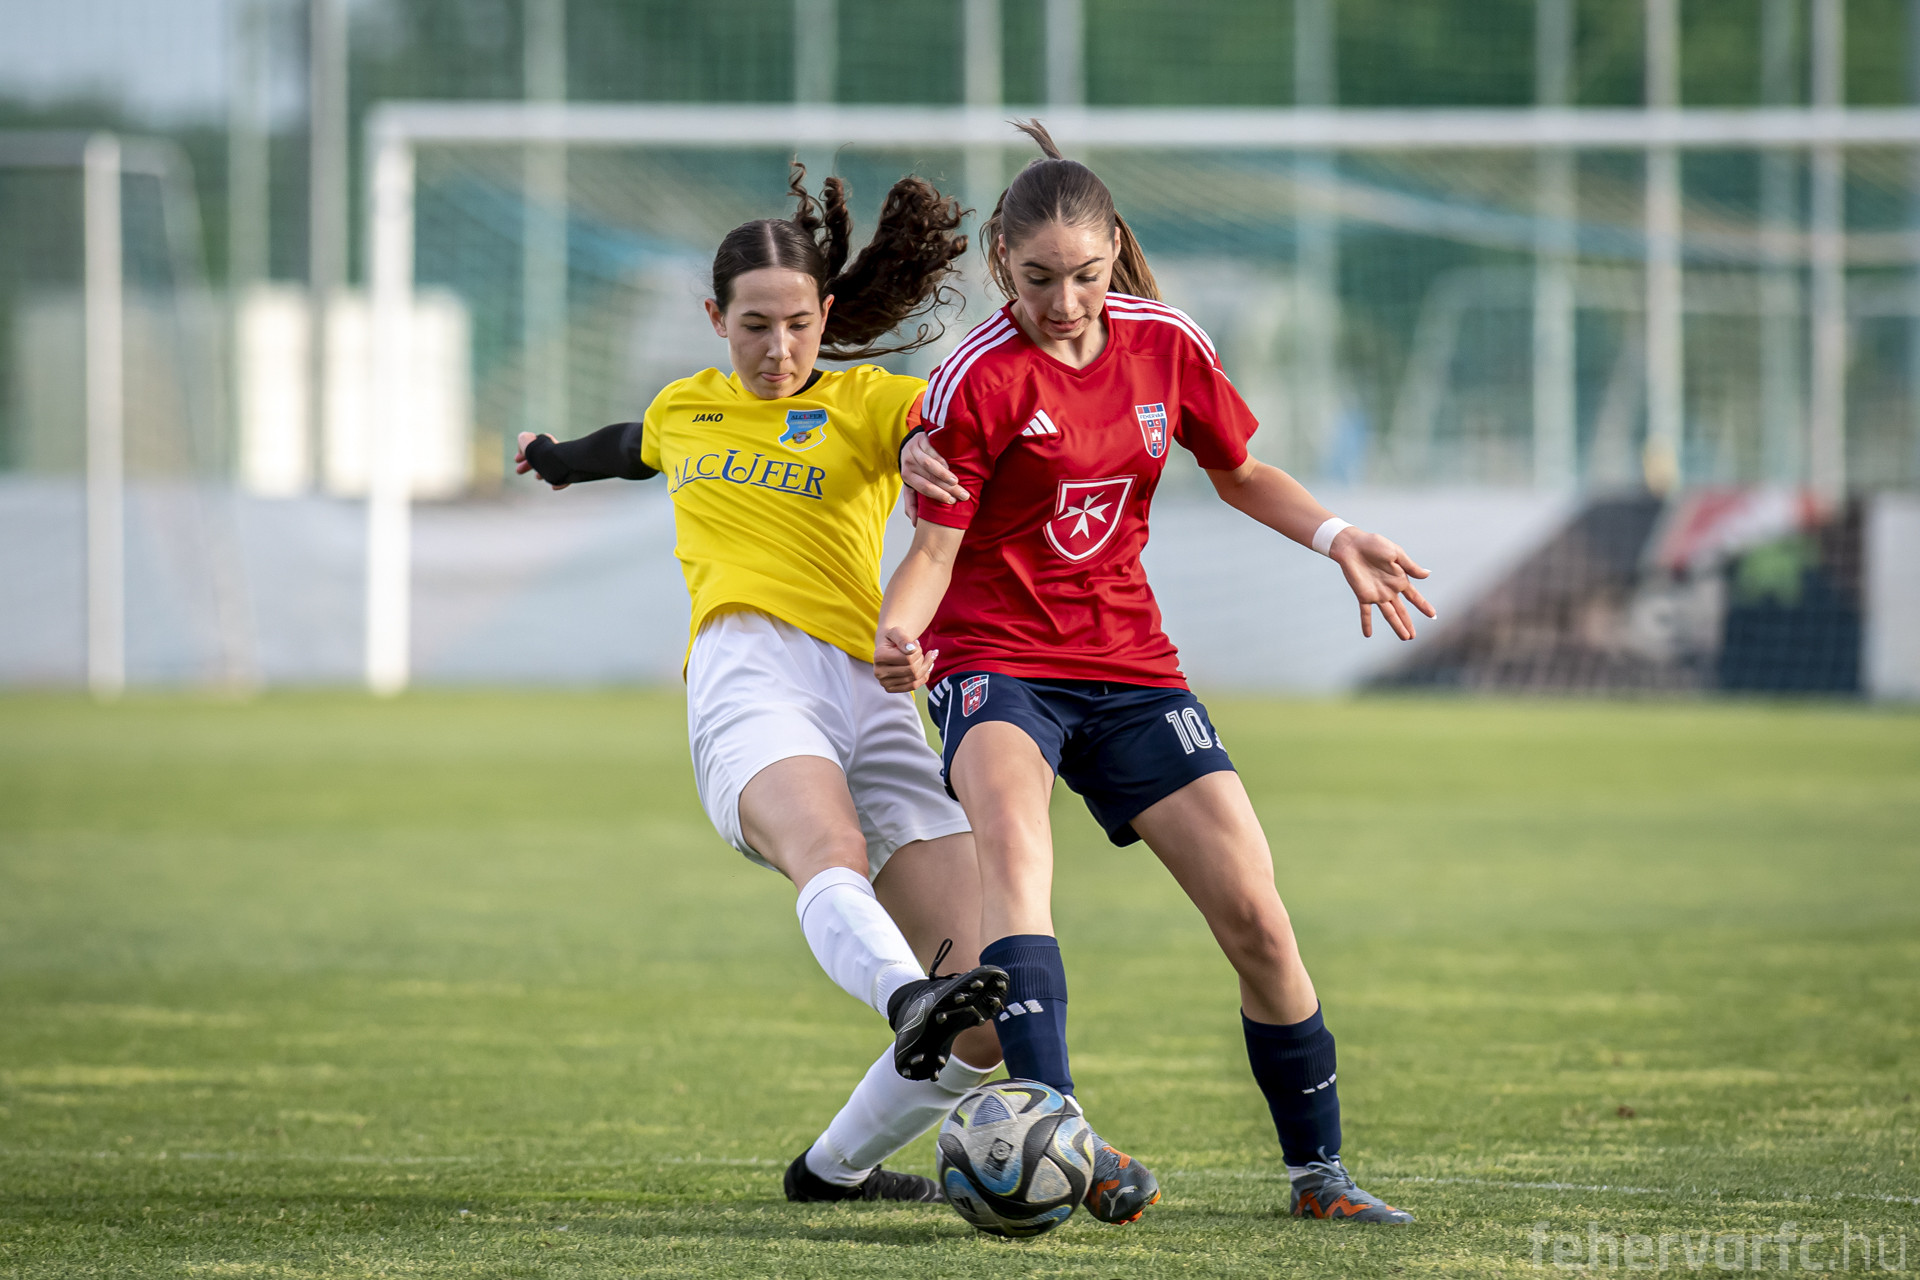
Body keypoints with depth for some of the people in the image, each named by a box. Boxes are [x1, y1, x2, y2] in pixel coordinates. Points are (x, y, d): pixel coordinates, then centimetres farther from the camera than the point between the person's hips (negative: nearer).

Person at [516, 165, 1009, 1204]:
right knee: (832, 853, -38)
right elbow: (638, 448, 51)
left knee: (993, 1016, -12)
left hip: (870, 695, 0)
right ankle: (909, 999, -70)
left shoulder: (864, 401, 16)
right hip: (750, 679, 0)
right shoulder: (684, 408, 26)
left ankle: (836, 1167, 11)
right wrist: (561, 457, 72)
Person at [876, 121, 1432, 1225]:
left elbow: (1240, 471, 17)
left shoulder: (1167, 344, 1)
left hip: (1130, 667, 4)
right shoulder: (982, 378, -12)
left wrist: (1334, 536, 0)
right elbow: (938, 547, -11)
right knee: (1015, 843, -36)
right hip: (999, 664, -4)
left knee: (1257, 917, -3)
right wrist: (898, 632, -31)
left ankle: (1319, 1170, 15)